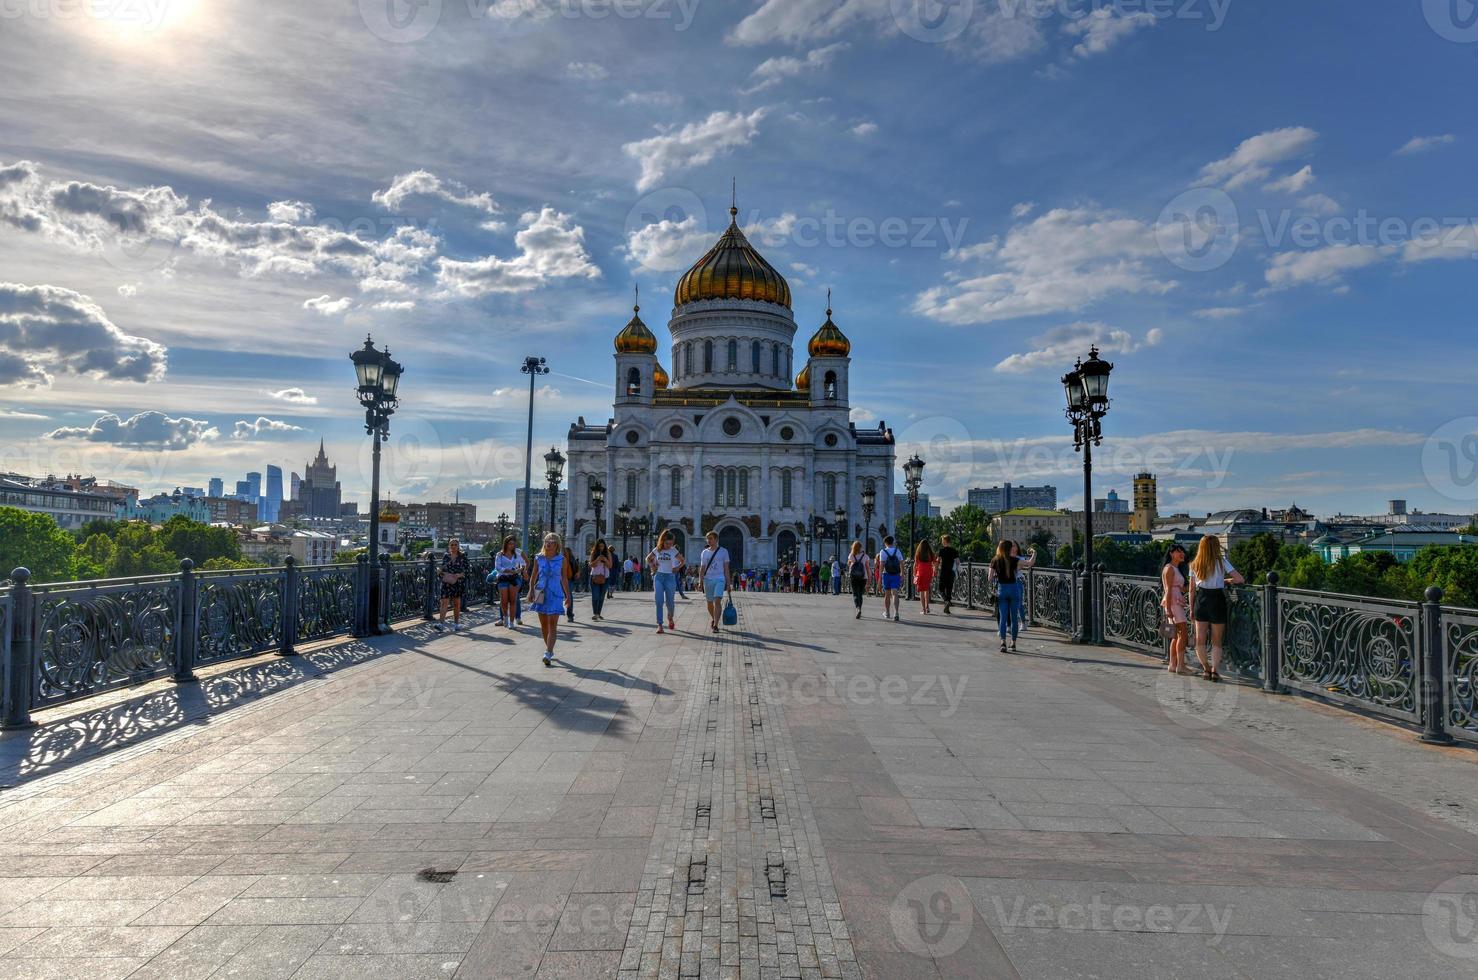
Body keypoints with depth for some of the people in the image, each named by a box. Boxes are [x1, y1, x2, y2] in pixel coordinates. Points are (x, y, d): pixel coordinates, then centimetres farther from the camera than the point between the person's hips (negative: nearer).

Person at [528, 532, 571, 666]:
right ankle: (549, 649, 29)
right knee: (543, 625, 11)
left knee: (552, 625, -10)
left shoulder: (562, 560, 0)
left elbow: (564, 579, 6)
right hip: (541, 594, 3)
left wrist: (568, 596, 7)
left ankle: (548, 654, -15)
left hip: (555, 595, -3)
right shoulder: (538, 558, 4)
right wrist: (531, 591, 2)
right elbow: (534, 576, 10)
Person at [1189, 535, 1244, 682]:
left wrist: (1191, 608, 12)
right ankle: (1215, 669, 0)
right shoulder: (1221, 562, -4)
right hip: (1217, 600, -2)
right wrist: (1226, 580, 9)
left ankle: (1206, 668, 12)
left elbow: (1192, 589, 6)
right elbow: (1240, 579, -9)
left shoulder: (1195, 565, 5)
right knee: (1216, 641, 7)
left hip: (1200, 600, 2)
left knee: (1200, 640, 8)